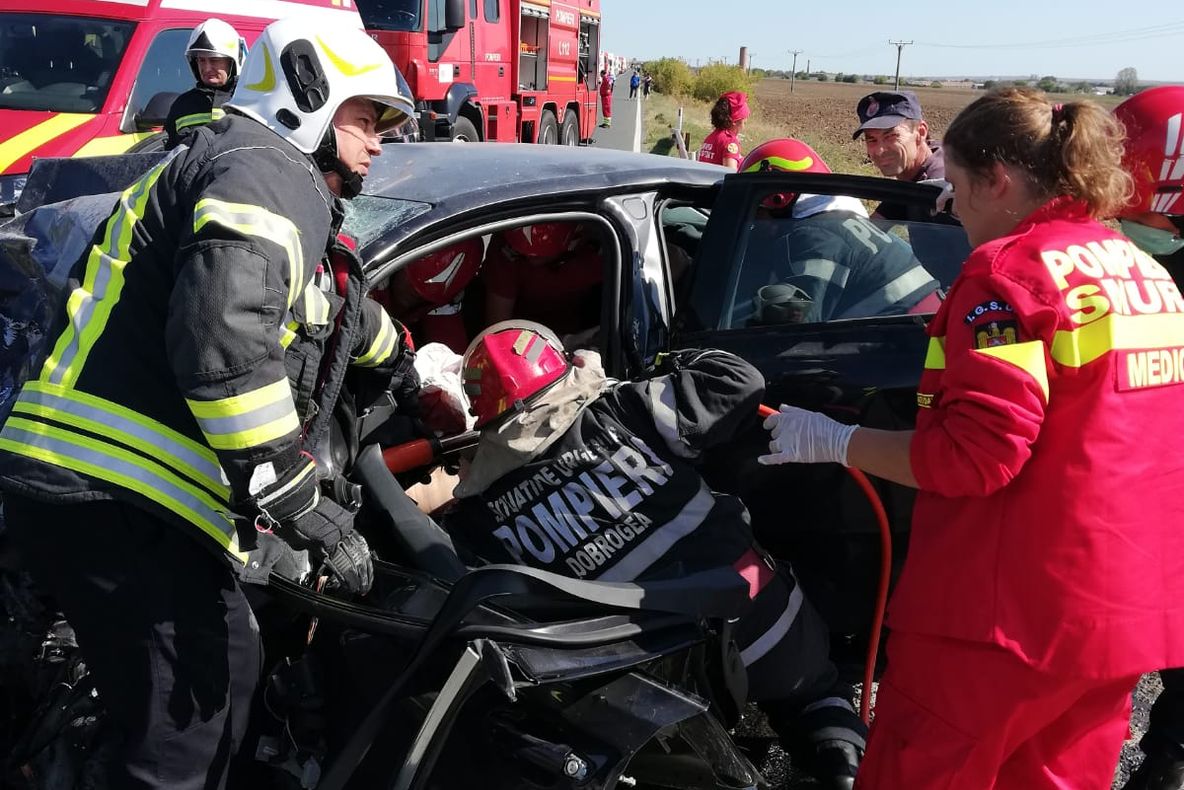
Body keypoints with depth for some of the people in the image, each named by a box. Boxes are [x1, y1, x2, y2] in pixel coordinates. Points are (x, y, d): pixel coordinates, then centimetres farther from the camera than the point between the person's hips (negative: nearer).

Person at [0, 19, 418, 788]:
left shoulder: (279, 184, 25)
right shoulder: (266, 172, -9)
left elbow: (335, 308, 44)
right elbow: (224, 344, -26)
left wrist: (401, 357, 59)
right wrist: (306, 510, -20)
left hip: (108, 488, 10)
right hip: (115, 495, -10)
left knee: (227, 674, 19)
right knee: (190, 728, -6)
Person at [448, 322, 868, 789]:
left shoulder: (477, 519, -4)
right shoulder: (618, 412, -8)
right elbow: (736, 380, -3)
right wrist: (674, 367, 13)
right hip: (750, 601, 0)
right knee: (811, 689, 26)